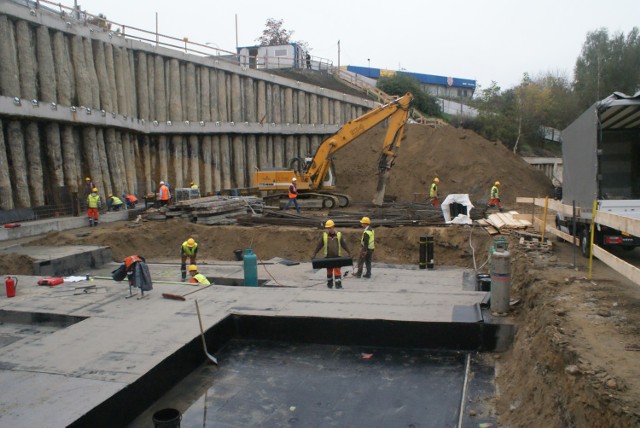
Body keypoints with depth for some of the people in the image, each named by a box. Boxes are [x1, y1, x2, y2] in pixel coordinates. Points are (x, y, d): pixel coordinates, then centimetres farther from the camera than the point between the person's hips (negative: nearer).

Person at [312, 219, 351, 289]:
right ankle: (329, 283, 24)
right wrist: (314, 254, 2)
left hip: (337, 256, -1)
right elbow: (319, 245, 3)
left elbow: (344, 244, 5)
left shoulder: (339, 235, 0)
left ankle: (338, 284, -3)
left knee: (337, 270, -6)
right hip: (328, 257, 1)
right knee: (329, 270, 10)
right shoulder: (324, 235, 0)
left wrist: (349, 253, 5)